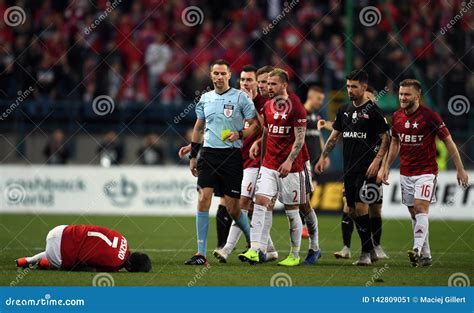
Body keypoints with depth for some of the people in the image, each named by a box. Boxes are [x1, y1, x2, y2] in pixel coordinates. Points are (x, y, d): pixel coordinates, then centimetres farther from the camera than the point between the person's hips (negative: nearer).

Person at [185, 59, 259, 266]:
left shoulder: (240, 97, -2)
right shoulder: (205, 98, 11)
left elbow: (255, 124, -1)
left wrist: (240, 134, -18)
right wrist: (192, 156, 18)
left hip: (231, 155, -3)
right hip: (208, 154, 3)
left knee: (232, 207, -1)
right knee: (203, 200, -10)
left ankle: (252, 240, 27)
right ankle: (201, 253, -9)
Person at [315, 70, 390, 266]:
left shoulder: (373, 111, -5)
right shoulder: (344, 111, 14)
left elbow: (385, 138, -6)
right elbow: (334, 136, 21)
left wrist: (377, 161, -16)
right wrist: (322, 158, 14)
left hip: (367, 168, -7)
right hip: (349, 168, 7)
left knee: (360, 205, -15)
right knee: (352, 209, 6)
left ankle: (366, 253, -10)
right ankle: (370, 252, 16)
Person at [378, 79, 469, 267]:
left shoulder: (429, 116, -11)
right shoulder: (396, 117, 6)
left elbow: (448, 141, -6)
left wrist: (460, 169, -6)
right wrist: (386, 167, 14)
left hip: (426, 172, -6)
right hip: (405, 172, 6)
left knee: (421, 208, -21)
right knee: (414, 214, 6)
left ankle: (417, 249, -33)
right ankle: (425, 256, 12)